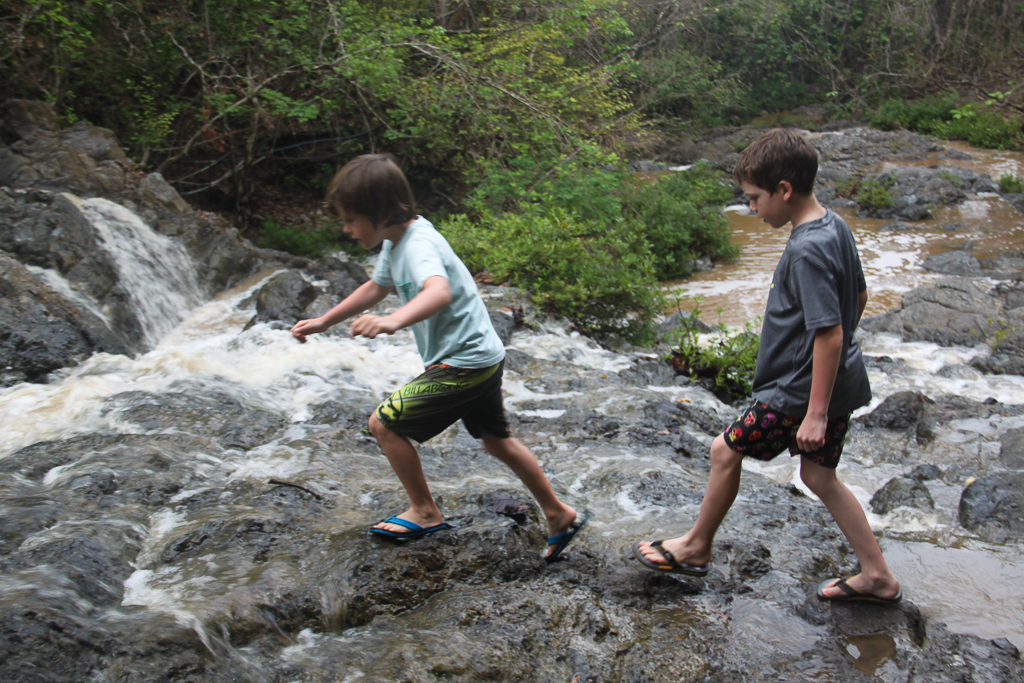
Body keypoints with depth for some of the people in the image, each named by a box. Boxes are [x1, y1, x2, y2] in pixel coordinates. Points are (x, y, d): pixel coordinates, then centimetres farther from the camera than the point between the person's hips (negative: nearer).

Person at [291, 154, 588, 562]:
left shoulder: (418, 245, -24)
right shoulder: (395, 242, 7)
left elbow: (439, 292, -46)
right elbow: (376, 288, 25)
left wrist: (394, 321, -64)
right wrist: (323, 322, 27)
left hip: (463, 365, -11)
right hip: (484, 358, 11)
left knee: (384, 423, -1)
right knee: (496, 440, 22)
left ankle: (425, 513, 15)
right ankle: (559, 516, 32)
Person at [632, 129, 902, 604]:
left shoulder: (806, 250, -26)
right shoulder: (834, 227, 4)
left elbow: (829, 334, -27)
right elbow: (858, 297, 16)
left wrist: (815, 414, -23)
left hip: (804, 389, -9)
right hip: (841, 383, 9)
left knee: (726, 450, 6)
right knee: (818, 474, 18)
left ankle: (696, 547, 24)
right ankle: (877, 577, 26)